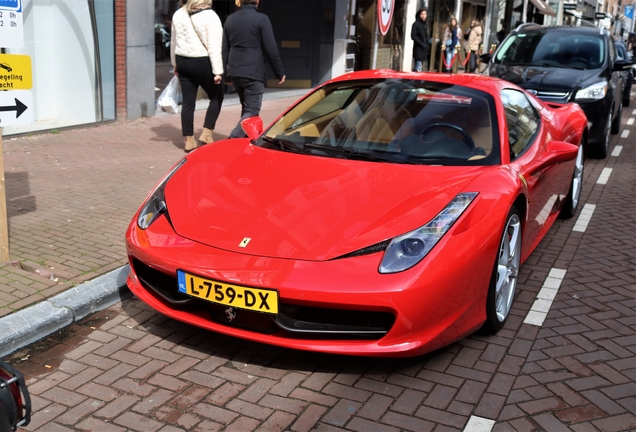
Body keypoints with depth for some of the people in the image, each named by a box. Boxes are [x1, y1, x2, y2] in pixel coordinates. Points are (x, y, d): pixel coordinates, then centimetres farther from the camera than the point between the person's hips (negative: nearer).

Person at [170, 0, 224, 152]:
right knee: (216, 97, 12)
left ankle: (189, 140, 13)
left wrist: (175, 64, 26)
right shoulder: (210, 16, -11)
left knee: (188, 101, 10)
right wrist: (218, 71, -13)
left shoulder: (178, 14, 8)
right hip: (202, 62, -6)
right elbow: (214, 47, -15)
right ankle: (206, 134, 6)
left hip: (183, 61, 6)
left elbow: (173, 41, 16)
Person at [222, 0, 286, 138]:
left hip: (235, 73, 7)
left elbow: (225, 50, 15)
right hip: (254, 73, -6)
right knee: (252, 111, -4)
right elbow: (271, 49, -9)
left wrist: (227, 74, 24)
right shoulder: (261, 19, -8)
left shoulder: (230, 19, 11)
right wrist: (279, 72, 1)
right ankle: (234, 139, -19)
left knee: (246, 108, 21)